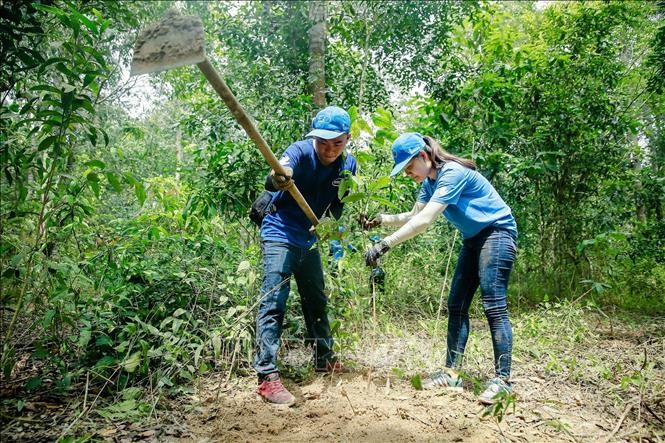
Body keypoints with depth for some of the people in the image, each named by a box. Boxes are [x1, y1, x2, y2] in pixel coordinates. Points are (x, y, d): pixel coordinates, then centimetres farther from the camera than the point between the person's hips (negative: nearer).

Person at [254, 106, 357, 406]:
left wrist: (332, 222, -13)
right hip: (279, 236, -6)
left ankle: (325, 359, 33)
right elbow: (272, 182, -42)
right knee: (273, 303, -13)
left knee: (317, 302, 17)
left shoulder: (348, 164, -4)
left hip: (308, 240, 7)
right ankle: (266, 376, -10)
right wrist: (276, 179, -65)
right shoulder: (300, 152, -22)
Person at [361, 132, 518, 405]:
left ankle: (502, 380, -9)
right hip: (473, 239, 9)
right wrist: (381, 219, -7)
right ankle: (452, 373, 6)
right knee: (456, 305, 3)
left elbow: (424, 221, -31)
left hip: (497, 232, -9)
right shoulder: (430, 182, 6)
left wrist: (384, 245, -31)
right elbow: (412, 217, 8)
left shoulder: (452, 173, -23)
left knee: (493, 306, -14)